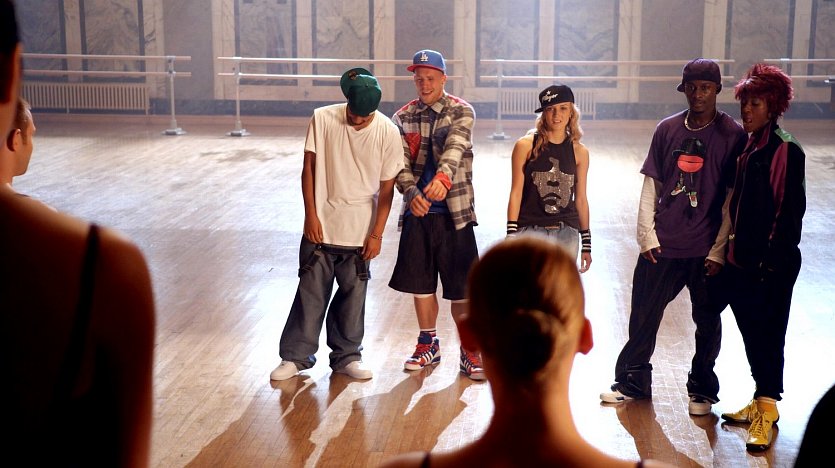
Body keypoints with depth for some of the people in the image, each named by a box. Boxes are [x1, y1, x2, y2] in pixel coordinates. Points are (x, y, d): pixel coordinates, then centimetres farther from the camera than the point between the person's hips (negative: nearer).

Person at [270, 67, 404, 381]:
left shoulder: (388, 133, -9)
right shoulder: (323, 119, -9)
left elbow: (387, 188, -4)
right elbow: (309, 169, -2)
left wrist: (377, 234, -5)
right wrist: (311, 216, -5)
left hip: (360, 233, 0)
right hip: (321, 227, 0)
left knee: (353, 295, 9)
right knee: (311, 292, 6)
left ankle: (347, 357, 24)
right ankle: (296, 356, 18)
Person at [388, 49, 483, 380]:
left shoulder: (461, 112, -4)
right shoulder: (403, 118, 6)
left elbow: (456, 147, -23)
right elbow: (400, 163, -4)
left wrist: (443, 178, -44)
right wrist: (412, 193, -24)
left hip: (454, 211, -3)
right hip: (417, 212, 3)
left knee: (461, 287, -1)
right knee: (420, 282, 12)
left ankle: (469, 350, 14)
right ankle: (428, 344, 29)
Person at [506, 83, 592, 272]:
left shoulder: (579, 152, 6)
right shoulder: (525, 146, -2)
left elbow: (580, 198, 11)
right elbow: (516, 193, -1)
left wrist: (586, 243, 12)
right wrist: (511, 236, -5)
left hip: (566, 233, 2)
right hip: (530, 231, -2)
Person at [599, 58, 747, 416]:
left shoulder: (732, 135, -6)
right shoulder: (667, 129, 3)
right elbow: (651, 187, 6)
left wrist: (719, 250, -9)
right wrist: (648, 236, 0)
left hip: (707, 249, -2)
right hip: (661, 245, 3)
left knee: (707, 321, 11)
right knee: (644, 315, 9)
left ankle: (702, 389, 29)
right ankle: (633, 382, 26)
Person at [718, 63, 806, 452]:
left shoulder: (786, 150, -11)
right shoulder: (744, 146, 10)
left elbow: (792, 209, -14)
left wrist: (773, 258, -16)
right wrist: (730, 246, 11)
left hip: (772, 263, -7)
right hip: (741, 259, 7)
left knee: (767, 334, -2)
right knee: (751, 332, 14)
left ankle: (767, 412, 6)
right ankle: (761, 402, 26)